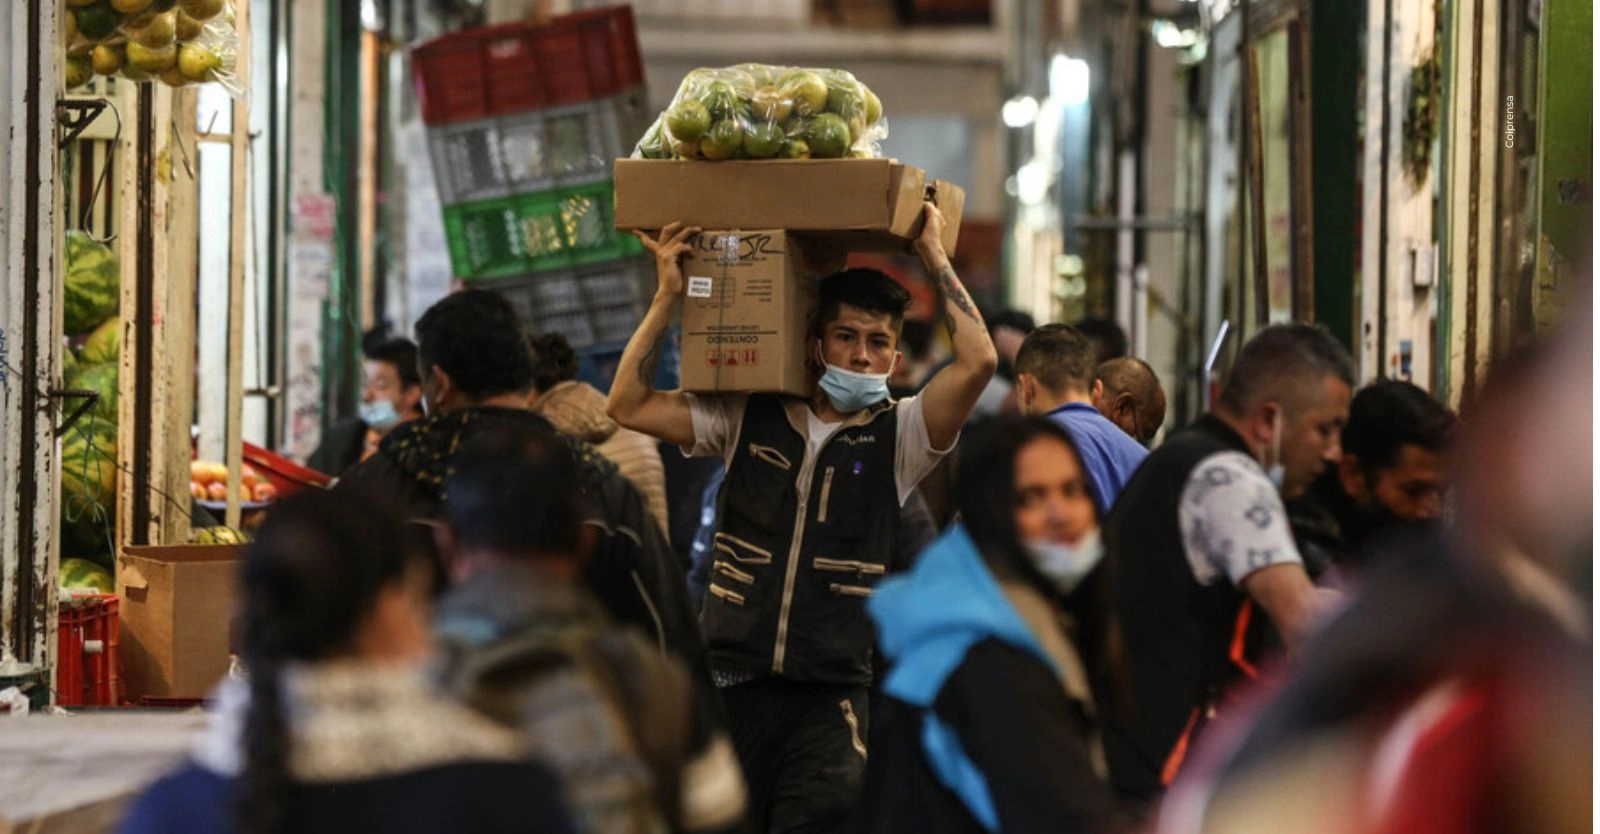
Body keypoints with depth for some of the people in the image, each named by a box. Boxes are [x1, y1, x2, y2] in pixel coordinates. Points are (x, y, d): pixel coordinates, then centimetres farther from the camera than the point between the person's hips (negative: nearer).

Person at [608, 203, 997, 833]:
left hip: (829, 699, -2)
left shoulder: (898, 435, 3)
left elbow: (977, 361, -13)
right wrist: (668, 296, 0)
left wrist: (935, 257, -5)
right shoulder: (746, 419, 8)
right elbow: (628, 405, 3)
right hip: (729, 682, 2)